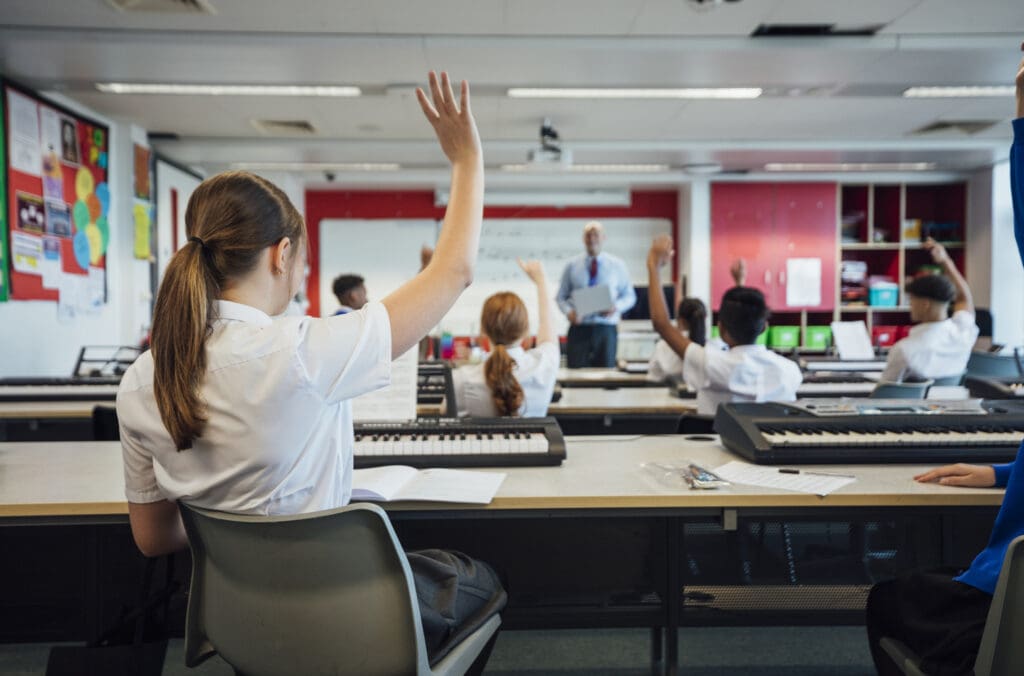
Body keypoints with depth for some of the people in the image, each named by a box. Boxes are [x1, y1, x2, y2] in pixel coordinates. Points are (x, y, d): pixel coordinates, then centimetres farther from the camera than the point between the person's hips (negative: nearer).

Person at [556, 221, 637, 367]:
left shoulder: (617, 265, 8)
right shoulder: (572, 266, 7)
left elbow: (630, 296, 9)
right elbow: (561, 297, 9)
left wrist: (616, 307, -11)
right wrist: (569, 311, -12)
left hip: (606, 329, 1)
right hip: (579, 329, 0)